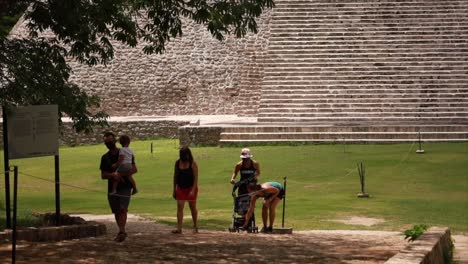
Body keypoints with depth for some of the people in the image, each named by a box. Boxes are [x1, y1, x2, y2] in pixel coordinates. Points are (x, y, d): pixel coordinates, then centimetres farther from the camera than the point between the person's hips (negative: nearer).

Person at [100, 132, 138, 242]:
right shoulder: (105, 157, 11)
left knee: (122, 209, -18)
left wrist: (120, 174, -16)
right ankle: (122, 232, 19)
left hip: (125, 186, -4)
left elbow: (134, 169, -3)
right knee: (116, 211, 8)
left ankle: (121, 231, -24)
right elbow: (103, 175, 5)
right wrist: (113, 175, -16)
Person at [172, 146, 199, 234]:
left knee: (193, 208, 8)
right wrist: (174, 190, 8)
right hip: (181, 188, 3)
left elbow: (196, 178, -12)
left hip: (191, 188, -3)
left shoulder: (193, 164, -9)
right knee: (179, 207, -8)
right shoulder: (178, 163, 3)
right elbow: (175, 176, 10)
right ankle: (179, 228, -13)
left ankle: (195, 226, 23)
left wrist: (193, 190, -20)